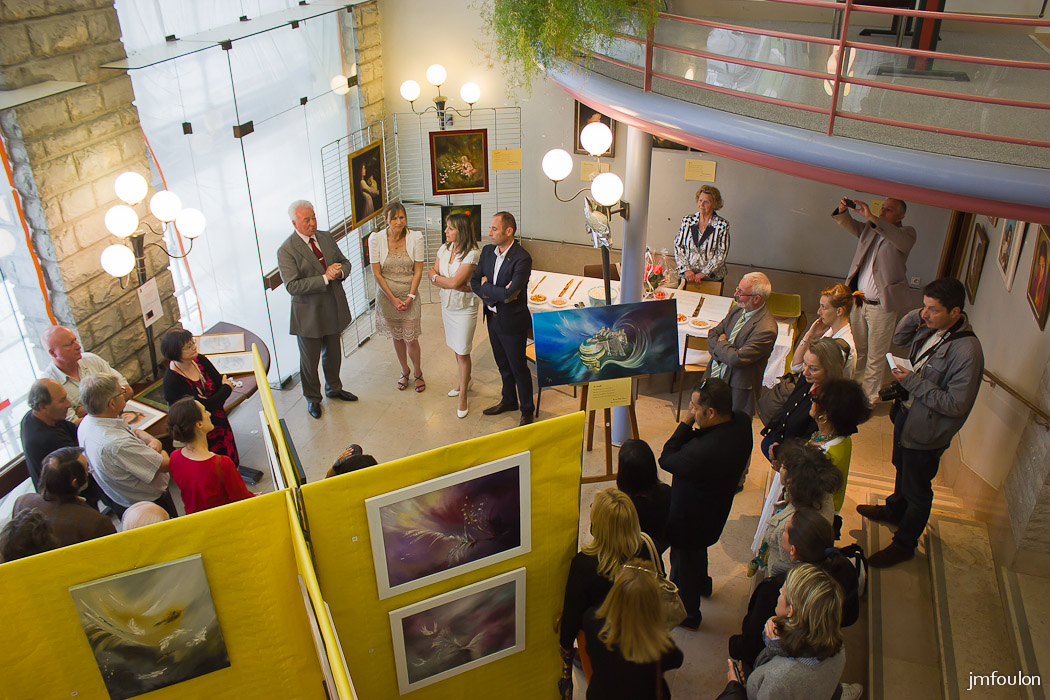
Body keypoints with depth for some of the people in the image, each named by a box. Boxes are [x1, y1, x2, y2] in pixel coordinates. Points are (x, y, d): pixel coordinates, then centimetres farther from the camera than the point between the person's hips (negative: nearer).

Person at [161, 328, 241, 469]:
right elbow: (205, 407, -27)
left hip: (220, 423, 6)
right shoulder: (172, 381, -26)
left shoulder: (200, 360, -6)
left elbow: (221, 381, -3)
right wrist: (226, 388, -14)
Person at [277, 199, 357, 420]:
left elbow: (345, 262, 11)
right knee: (309, 360, 11)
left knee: (333, 354, 22)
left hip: (333, 308, 6)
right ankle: (312, 398, 31)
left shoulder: (326, 237, 2)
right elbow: (292, 286, -25)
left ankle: (334, 388, 44)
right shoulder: (286, 250, -17)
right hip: (308, 314, -5)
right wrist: (325, 278, -27)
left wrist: (340, 271, -13)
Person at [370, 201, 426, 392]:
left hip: (409, 297, -1)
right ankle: (404, 372, 36)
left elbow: (418, 271, -6)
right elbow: (377, 273, -7)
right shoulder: (376, 239, -10)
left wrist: (410, 297, -12)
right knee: (397, 338, 14)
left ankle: (417, 373, 25)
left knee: (411, 340, 0)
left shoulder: (415, 238, -10)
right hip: (386, 296, 1)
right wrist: (393, 299, -10)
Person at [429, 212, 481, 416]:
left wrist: (436, 276, -9)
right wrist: (454, 284, -17)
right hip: (447, 304, 6)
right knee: (456, 347, 19)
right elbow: (433, 278, -1)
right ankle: (465, 378, 40)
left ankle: (463, 396, 12)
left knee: (462, 352, 0)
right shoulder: (444, 249, 2)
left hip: (464, 307, -6)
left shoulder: (472, 253, -20)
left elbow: (454, 282, -25)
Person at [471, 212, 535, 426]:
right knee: (503, 365, 23)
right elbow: (474, 281, 0)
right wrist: (497, 294, -17)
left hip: (512, 322, -7)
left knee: (518, 367, 7)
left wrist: (486, 287, -15)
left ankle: (527, 410, 25)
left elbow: (510, 293, -31)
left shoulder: (522, 258, -24)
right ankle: (509, 400, 42)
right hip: (492, 318, 7)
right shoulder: (487, 251, 0)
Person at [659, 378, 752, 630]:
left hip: (691, 519, -8)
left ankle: (687, 615, 46)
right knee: (697, 551, 37)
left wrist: (686, 423, -26)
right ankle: (701, 583, 67)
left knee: (684, 562, 20)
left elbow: (666, 459, -26)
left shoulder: (701, 452, -45)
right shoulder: (742, 423, -20)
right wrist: (693, 427, -18)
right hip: (717, 507, 8)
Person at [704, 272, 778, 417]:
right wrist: (724, 350, -11)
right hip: (714, 377, 7)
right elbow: (713, 333, 9)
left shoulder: (766, 330, -24)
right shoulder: (737, 309, 2)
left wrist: (721, 342, -7)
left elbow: (737, 359, -26)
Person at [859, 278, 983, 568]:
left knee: (916, 489, 13)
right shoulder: (931, 329, -9)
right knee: (902, 469, 32)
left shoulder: (967, 351, -32)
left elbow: (956, 405, -30)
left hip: (927, 432, -8)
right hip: (906, 414, 8)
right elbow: (899, 338, 11)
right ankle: (895, 510, 58)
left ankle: (904, 545, 33)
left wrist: (913, 382, -28)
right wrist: (914, 317, -8)